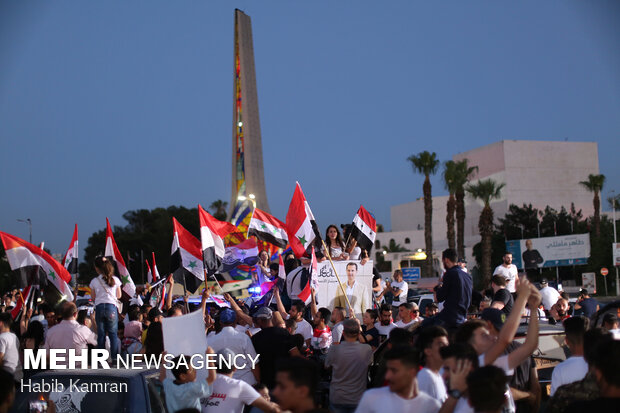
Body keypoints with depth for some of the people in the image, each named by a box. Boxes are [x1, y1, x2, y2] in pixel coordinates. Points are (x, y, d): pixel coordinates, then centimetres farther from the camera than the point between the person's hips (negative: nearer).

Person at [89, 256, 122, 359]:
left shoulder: (94, 281, -1)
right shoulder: (115, 280, 0)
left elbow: (93, 297, 5)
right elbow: (119, 296, 9)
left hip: (99, 307, 0)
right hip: (111, 307, 0)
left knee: (101, 334, 8)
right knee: (113, 333, 5)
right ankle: (115, 357, 1)